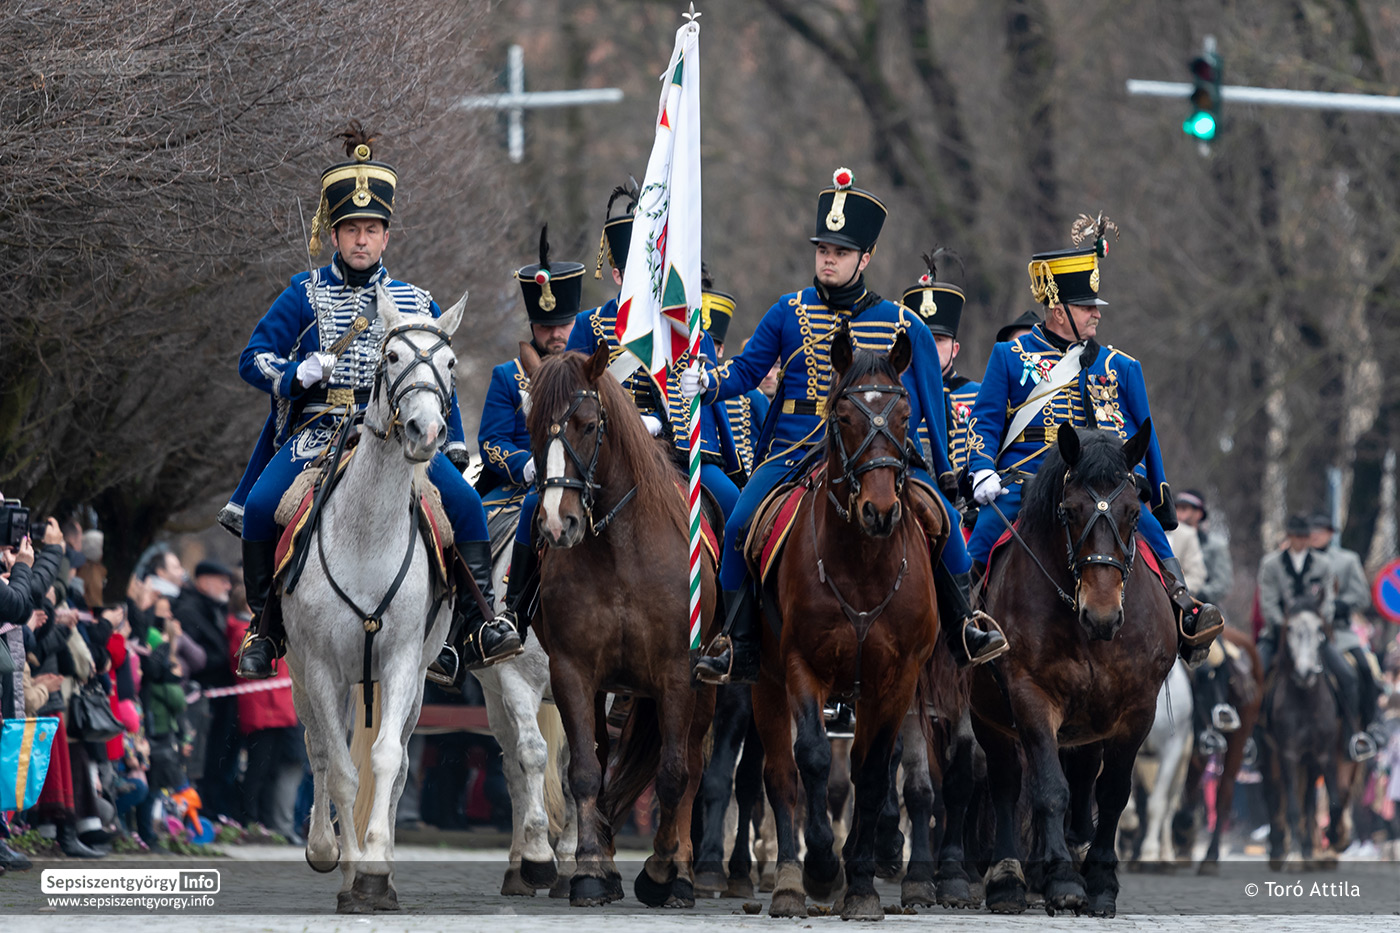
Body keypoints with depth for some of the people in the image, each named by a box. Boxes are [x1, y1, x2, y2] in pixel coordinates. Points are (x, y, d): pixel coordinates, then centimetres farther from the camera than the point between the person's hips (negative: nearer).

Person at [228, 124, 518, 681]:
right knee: (262, 507, -25)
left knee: (464, 502, -22)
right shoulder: (305, 296, 7)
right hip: (317, 434, -1)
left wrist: (454, 448, 14)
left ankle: (475, 627, -13)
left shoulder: (417, 304, 13)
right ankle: (264, 629, -8)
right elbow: (254, 359, 5)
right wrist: (297, 373, -15)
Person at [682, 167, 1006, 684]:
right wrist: (708, 381, -12)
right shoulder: (789, 313, 5)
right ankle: (739, 649, -9)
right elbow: (747, 369, 9)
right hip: (794, 455, 1)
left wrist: (945, 472, 8)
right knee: (740, 525, -21)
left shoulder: (903, 326, 3)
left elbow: (930, 407, 9)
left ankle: (963, 626, -1)